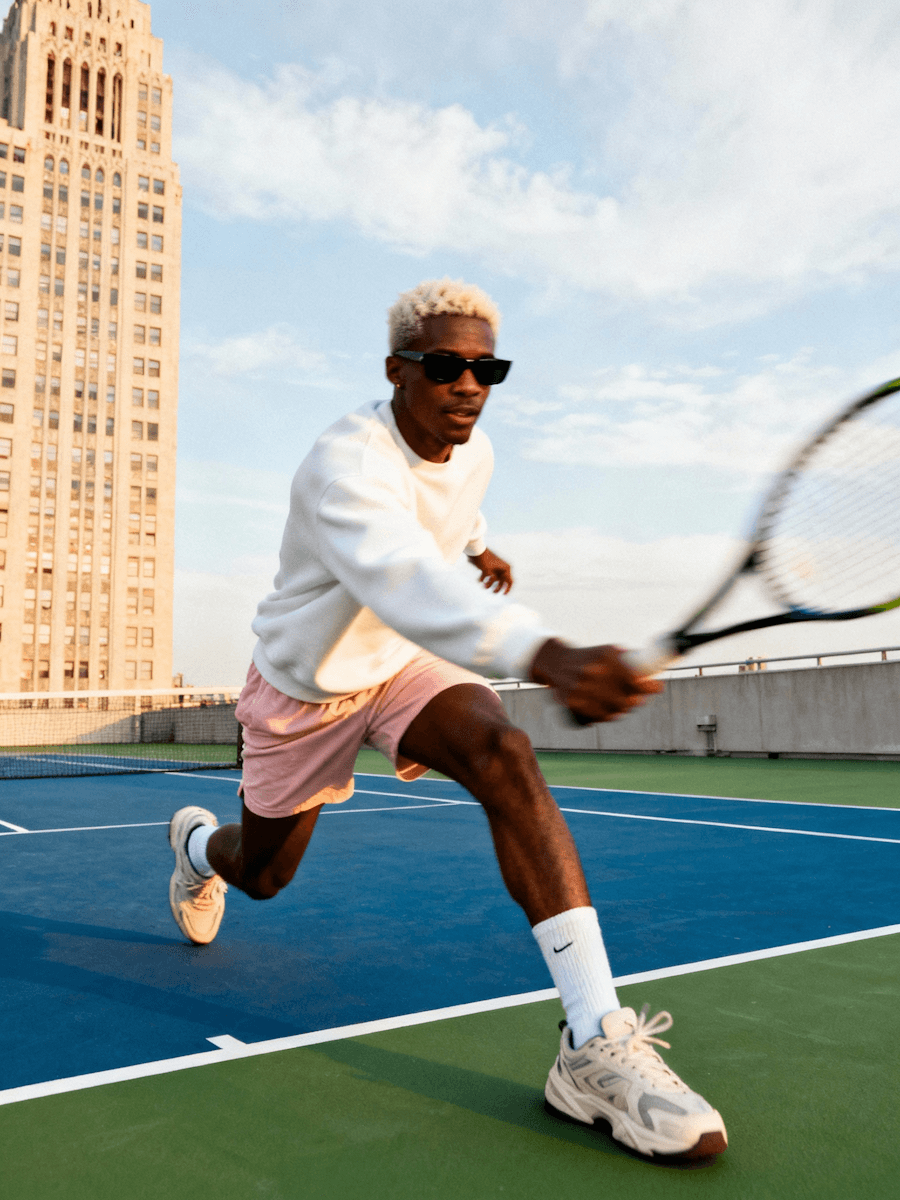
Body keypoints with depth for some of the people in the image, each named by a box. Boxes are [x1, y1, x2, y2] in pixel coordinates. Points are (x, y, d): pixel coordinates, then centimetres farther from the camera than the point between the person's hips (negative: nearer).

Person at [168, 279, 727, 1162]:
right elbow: (406, 575, -55)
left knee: (504, 756, -30)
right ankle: (198, 839, 57)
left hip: (411, 660, 4)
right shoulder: (345, 465, -33)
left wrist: (478, 547, 1)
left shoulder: (473, 454, -8)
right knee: (263, 874, 15)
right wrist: (545, 655, -71)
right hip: (306, 684, -3)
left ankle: (596, 1043, -32)